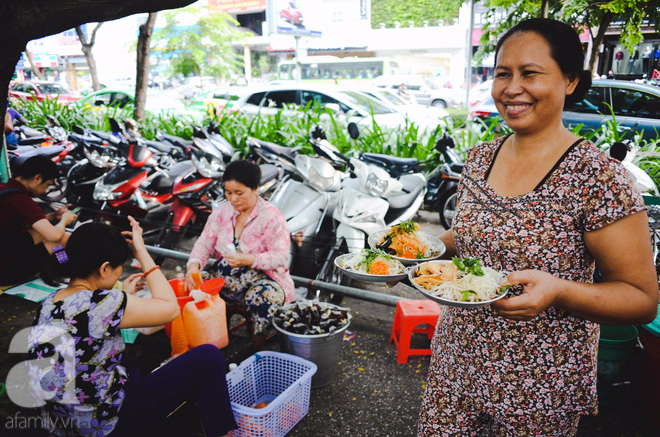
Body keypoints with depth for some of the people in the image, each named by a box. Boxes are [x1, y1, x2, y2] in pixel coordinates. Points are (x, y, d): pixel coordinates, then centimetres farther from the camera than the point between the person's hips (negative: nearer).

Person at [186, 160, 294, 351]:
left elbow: (281, 256, -18)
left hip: (263, 279, -5)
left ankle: (257, 346, -9)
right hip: (225, 277, 5)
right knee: (197, 286, -19)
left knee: (261, 297, -36)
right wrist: (193, 265, -22)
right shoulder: (222, 212, 4)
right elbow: (205, 243, -1)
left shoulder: (271, 217, -12)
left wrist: (248, 260, -34)